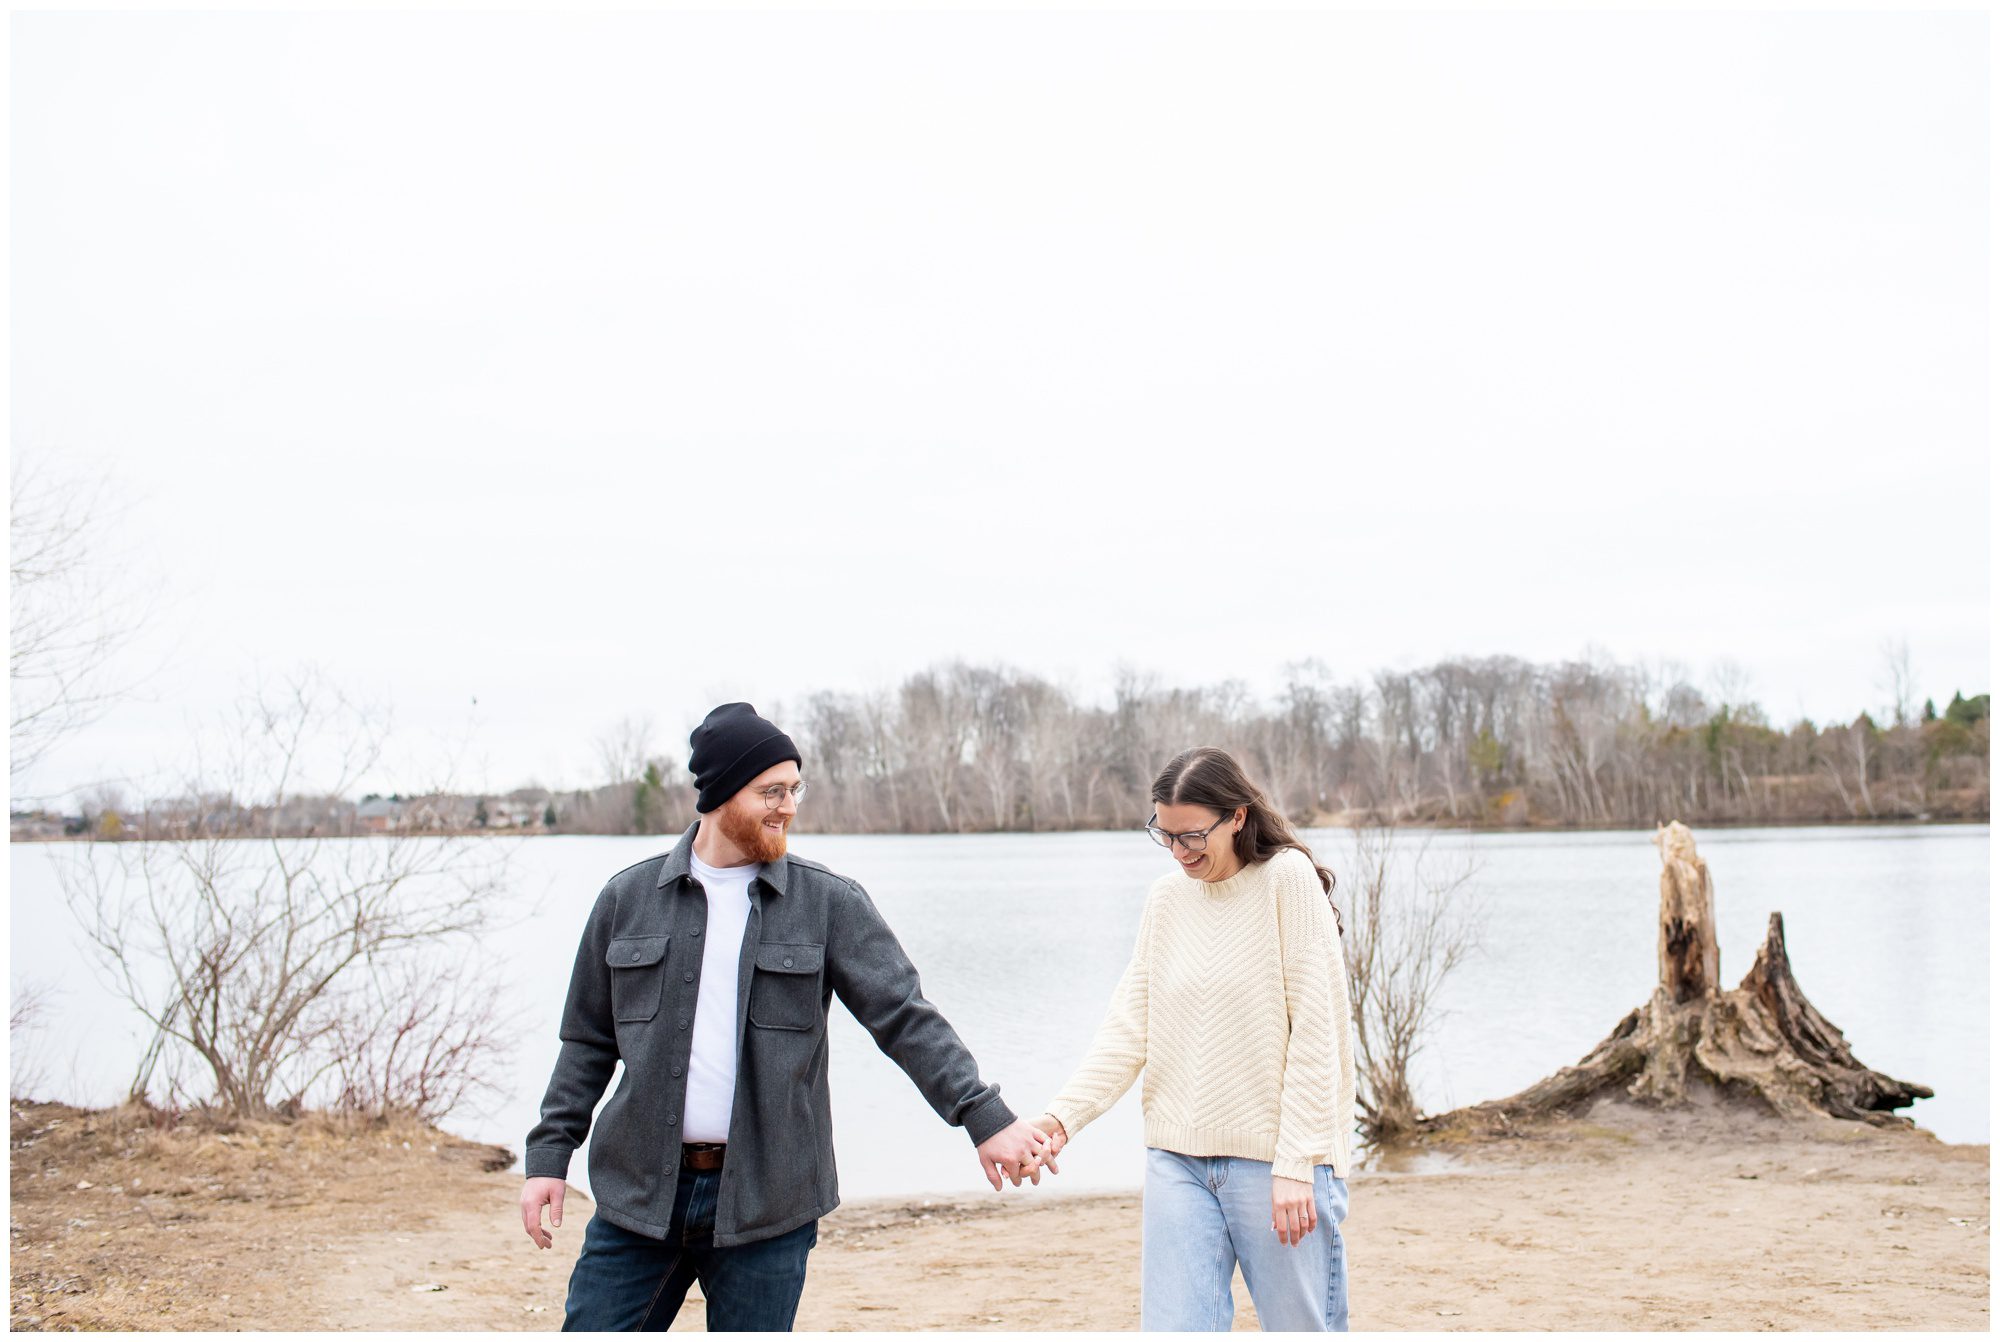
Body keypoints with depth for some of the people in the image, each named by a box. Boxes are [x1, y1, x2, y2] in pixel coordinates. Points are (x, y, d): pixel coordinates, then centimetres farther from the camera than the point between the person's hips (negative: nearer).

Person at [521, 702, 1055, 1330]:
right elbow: (588, 1042, 12)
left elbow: (906, 1017, -7)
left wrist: (985, 1117, -18)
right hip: (639, 1193, 2)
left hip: (765, 1205, -1)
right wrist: (549, 1154, 5)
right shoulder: (628, 898, 5)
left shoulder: (830, 904, 0)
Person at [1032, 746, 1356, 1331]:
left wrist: (1296, 1163, -14)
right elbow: (1129, 1026, 6)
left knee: (1301, 1326, 3)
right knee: (1173, 1328, 0)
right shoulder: (1166, 897, 10)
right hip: (1178, 1160, 5)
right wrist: (1062, 1113, -8)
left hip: (1276, 1158, -4)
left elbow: (1314, 1035, -9)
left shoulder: (1288, 878, -6)